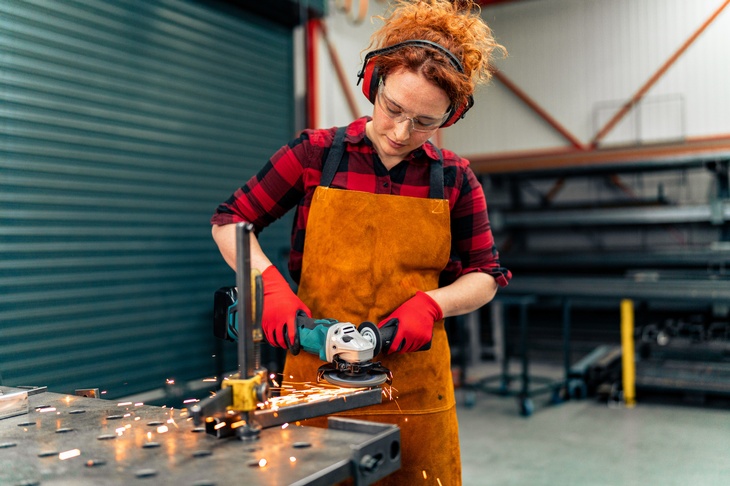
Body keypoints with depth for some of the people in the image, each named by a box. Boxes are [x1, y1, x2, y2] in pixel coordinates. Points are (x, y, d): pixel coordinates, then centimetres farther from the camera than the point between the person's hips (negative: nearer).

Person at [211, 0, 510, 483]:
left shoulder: (454, 179, 1)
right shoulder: (315, 154, -2)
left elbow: (486, 275, 7)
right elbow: (230, 223, 3)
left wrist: (432, 304, -12)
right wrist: (271, 284, -13)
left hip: (415, 389, 2)